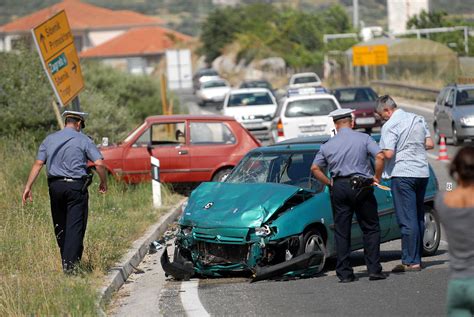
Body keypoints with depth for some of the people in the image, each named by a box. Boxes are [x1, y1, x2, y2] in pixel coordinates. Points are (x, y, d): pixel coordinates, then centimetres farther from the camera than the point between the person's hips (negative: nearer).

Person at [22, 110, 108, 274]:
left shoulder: (49, 139, 9)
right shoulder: (83, 140, -2)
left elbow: (38, 164, 1)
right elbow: (99, 163, -10)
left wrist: (28, 186, 0)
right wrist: (104, 182, 6)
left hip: (55, 186, 4)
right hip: (76, 186, -4)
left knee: (60, 225, 14)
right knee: (75, 226, -3)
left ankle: (65, 261, 22)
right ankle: (70, 265, -11)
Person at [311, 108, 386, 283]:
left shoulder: (328, 145, 6)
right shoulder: (363, 138, -1)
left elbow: (315, 168, 7)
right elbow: (380, 157, -13)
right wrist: (376, 177, -1)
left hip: (339, 188, 2)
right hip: (361, 187, -2)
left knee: (341, 231, 6)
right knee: (371, 229, 6)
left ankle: (344, 273, 4)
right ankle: (374, 269, -1)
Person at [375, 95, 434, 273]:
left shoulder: (390, 126, -12)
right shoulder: (418, 120, 11)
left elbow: (388, 153, -20)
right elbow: (429, 144, 14)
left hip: (403, 174, -7)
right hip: (422, 173, 7)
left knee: (407, 219, -6)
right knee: (418, 217, 14)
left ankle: (410, 261, -7)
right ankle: (417, 258, 17)